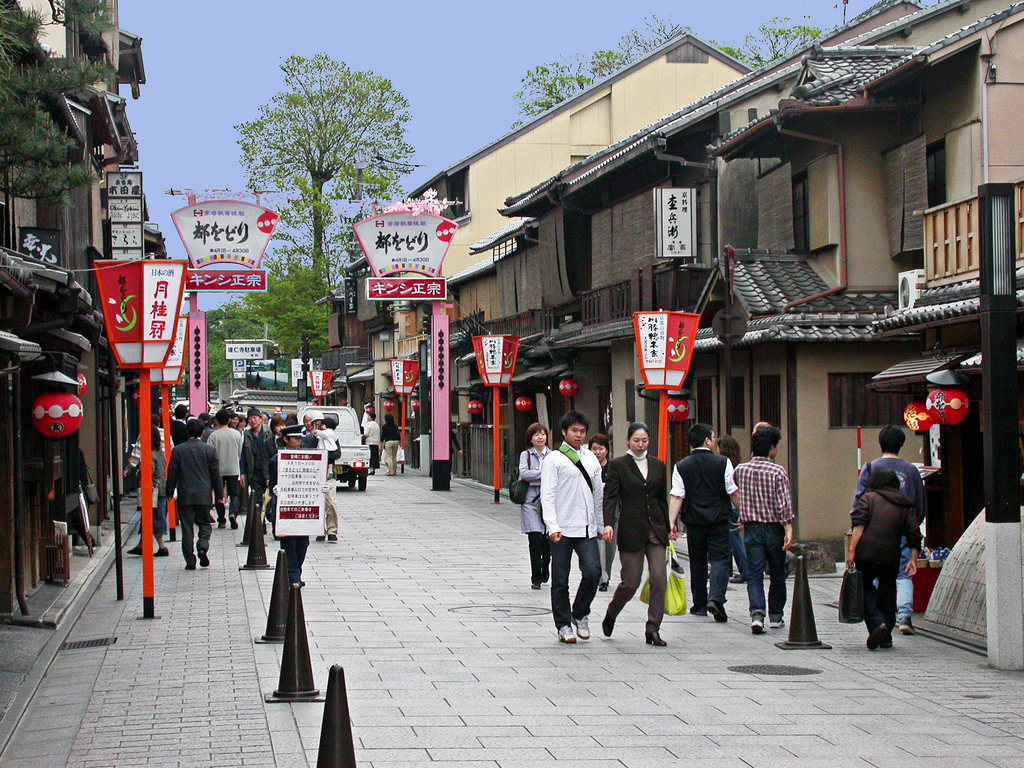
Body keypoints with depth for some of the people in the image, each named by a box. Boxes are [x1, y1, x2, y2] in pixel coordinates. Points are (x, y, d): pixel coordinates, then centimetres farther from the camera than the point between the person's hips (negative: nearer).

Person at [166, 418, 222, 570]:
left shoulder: (178, 450, -1)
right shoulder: (209, 450, -2)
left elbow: (172, 474, 1)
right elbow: (216, 474, 1)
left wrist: (169, 493, 11)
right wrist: (219, 494, 9)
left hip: (185, 495, 0)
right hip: (204, 495, 0)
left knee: (187, 528, 4)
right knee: (205, 524, 13)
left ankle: (190, 560, 2)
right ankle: (202, 547, -12)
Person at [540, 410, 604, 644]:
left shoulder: (591, 459, 14)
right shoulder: (554, 459, -1)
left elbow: (598, 494, 20)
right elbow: (547, 495, -7)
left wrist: (601, 526, 19)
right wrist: (552, 526, -15)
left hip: (587, 528, 4)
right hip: (562, 530, -4)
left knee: (593, 572, -8)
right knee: (560, 580, 2)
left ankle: (580, 614, 14)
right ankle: (564, 625, 13)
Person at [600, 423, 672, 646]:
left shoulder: (658, 465, 11)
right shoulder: (618, 465, -1)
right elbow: (610, 497, -7)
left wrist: (668, 528, 15)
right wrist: (608, 524, -21)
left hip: (656, 529, 4)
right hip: (631, 531, -4)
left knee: (659, 579, -7)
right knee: (631, 582, -2)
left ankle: (653, 630, -2)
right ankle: (610, 616, 26)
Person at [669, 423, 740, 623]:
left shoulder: (681, 467, -1)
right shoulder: (723, 463, -3)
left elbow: (677, 496, -7)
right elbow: (734, 492, 0)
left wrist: (672, 522, -8)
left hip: (694, 520, 2)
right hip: (719, 520, -2)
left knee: (697, 562, 13)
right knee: (719, 559, 0)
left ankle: (700, 604, 18)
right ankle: (716, 598, -20)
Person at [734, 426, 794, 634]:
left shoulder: (741, 470, 2)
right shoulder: (778, 472, -9)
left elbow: (733, 485, 25)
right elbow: (784, 503, -16)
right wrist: (788, 529, -18)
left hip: (751, 528, 2)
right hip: (773, 528, -2)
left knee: (754, 574, -1)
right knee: (777, 574, 14)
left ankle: (757, 613, -21)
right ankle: (775, 616, 22)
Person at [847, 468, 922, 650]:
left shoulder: (868, 498, 11)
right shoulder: (906, 505, 18)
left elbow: (859, 525, -4)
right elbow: (914, 534, 8)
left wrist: (851, 550, -8)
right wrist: (913, 559, 8)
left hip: (867, 552, -2)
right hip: (892, 556, 3)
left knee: (865, 589, 8)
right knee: (887, 593, 14)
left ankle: (877, 623, -14)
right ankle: (886, 637, 14)